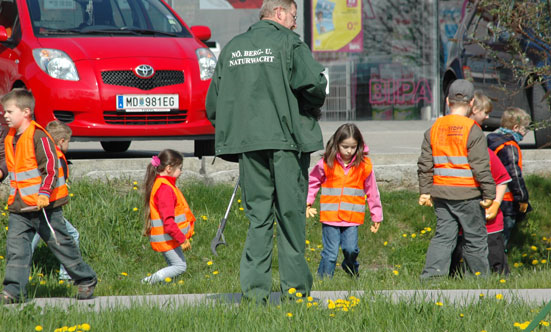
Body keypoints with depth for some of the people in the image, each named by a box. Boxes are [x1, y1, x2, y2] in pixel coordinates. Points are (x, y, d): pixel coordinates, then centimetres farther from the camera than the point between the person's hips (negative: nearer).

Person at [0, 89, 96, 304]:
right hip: (19, 207, 7)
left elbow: (51, 167, -19)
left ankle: (86, 280, 20)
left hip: (44, 206, -7)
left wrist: (44, 193, -26)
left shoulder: (38, 136, -14)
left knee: (60, 243, 4)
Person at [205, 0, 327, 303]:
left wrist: (231, 133, 22)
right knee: (290, 213, 2)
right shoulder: (288, 43, -2)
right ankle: (294, 286, 5)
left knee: (258, 215, 7)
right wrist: (312, 109, 5)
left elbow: (214, 101, 14)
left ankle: (254, 286, -2)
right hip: (286, 141, -4)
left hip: (247, 141, 4)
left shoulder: (232, 48, 14)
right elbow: (313, 83, -15)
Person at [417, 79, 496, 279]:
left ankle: (431, 275, -4)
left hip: (441, 193, 5)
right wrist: (489, 193, -6)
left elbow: (425, 164, 9)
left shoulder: (434, 128, 5)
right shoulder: (472, 129, -11)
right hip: (467, 194, -5)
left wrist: (425, 191, 15)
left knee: (443, 236, 8)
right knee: (476, 239, 7)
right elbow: (481, 166, -12)